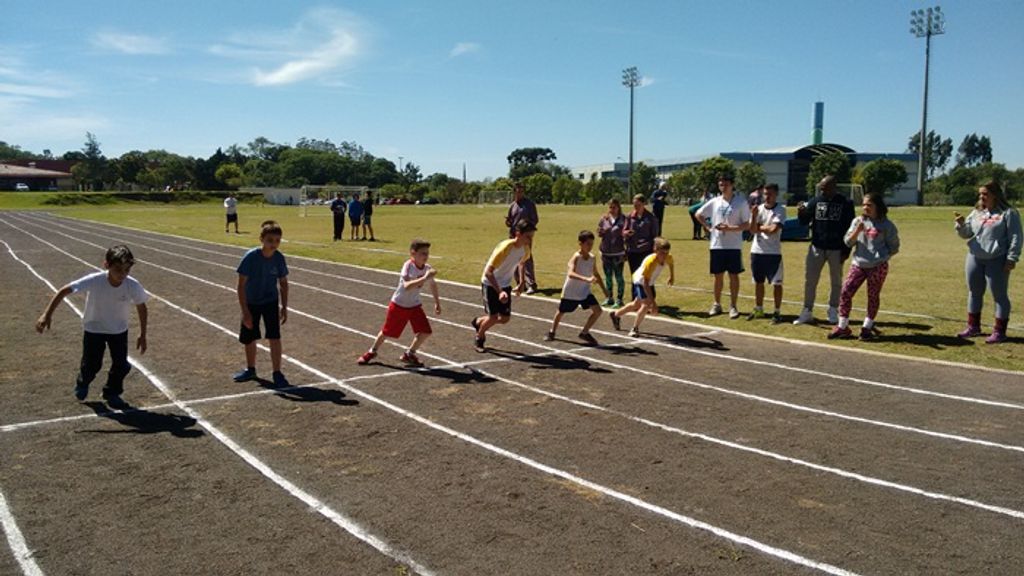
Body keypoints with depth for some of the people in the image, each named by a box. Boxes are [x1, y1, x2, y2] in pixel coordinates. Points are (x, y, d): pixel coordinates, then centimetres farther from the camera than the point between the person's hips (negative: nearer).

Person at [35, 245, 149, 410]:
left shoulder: (133, 286, -25)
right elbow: (64, 291, -22)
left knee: (122, 365, -5)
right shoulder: (94, 281, -31)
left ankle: (112, 394, 24)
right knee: (91, 365, 5)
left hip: (119, 330, 1)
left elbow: (142, 307, -8)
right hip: (93, 328, -1)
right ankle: (82, 384, 42)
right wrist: (47, 314, -26)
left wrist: (142, 335, -5)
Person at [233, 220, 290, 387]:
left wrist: (284, 307, -3)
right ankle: (250, 369, 35)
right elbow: (241, 285, -19)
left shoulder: (279, 258, -15)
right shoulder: (251, 257, -24)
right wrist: (245, 311, -21)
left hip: (270, 302, 1)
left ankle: (277, 373, -1)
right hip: (251, 303, 0)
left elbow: (283, 283, 0)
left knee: (274, 337, -10)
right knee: (249, 338, 13)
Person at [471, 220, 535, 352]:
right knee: (493, 317, -9)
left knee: (505, 318, 4)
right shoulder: (505, 248, -31)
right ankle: (479, 340, 19)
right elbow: (488, 272, -32)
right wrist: (499, 292, -40)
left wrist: (521, 283, 10)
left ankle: (479, 322, 31)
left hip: (505, 285, 6)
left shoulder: (525, 249, -10)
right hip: (490, 284, -6)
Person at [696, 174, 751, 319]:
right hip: (716, 245, 3)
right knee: (718, 276, 9)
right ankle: (717, 304, 20)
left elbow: (747, 225, -5)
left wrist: (730, 228, -19)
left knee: (734, 275, 2)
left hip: (734, 246, -3)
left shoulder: (741, 202, -4)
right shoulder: (714, 202, 6)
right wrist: (708, 227, 6)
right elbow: (698, 214, 18)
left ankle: (733, 306, 11)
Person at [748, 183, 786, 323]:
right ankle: (758, 310, 24)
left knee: (776, 283, 0)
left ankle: (777, 312, 8)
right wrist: (754, 216, -17)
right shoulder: (758, 209, 6)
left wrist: (759, 227, -4)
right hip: (757, 251, 4)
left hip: (773, 253, -4)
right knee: (758, 282, 13)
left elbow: (773, 229, -17)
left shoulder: (781, 210, -5)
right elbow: (752, 230, -3)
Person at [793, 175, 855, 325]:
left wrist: (846, 251, -8)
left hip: (836, 249, -2)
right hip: (816, 247, 2)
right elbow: (804, 222, 3)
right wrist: (801, 212, -20)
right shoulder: (816, 201, 1)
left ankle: (833, 312, 23)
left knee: (836, 282, 10)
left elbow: (849, 228, -4)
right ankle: (807, 312, 10)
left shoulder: (845, 203, -6)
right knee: (810, 280, 3)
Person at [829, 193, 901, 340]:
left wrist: (882, 255, -4)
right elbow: (848, 242, 0)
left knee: (873, 296, 4)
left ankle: (867, 327, 17)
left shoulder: (886, 225, -2)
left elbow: (894, 247, 6)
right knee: (845, 292, -5)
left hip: (878, 266, -3)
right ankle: (842, 327, 3)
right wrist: (857, 231, -15)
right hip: (857, 264, 3)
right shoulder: (857, 221, 7)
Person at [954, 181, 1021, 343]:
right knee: (974, 293, 13)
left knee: (999, 295, 2)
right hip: (974, 259, 6)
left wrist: (1011, 258, -15)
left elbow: (1015, 237, -9)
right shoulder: (976, 212, 11)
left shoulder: (1008, 213, -6)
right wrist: (961, 225, -7)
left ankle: (999, 331, 7)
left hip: (997, 261, -6)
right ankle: (973, 326, 26)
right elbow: (966, 234, 14)